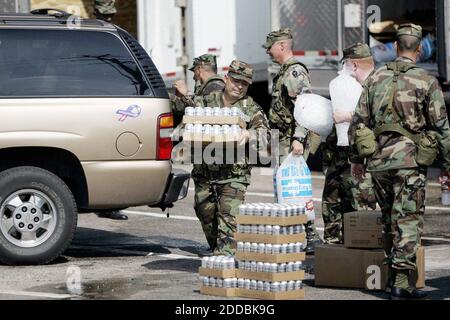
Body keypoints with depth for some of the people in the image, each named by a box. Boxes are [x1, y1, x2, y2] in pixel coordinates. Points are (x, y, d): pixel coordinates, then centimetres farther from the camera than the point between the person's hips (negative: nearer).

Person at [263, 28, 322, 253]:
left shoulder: (295, 72, -13)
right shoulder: (286, 71, 19)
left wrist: (298, 139, -26)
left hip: (294, 141, -11)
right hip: (285, 140, 11)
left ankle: (311, 237, -11)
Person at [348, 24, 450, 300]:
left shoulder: (375, 79, 8)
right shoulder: (426, 82, -4)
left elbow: (359, 121, 11)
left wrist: (357, 158, 20)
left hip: (377, 160, 5)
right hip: (409, 160, -5)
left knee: (390, 220, 17)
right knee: (408, 222, -4)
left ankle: (394, 270, 22)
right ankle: (402, 283, -10)